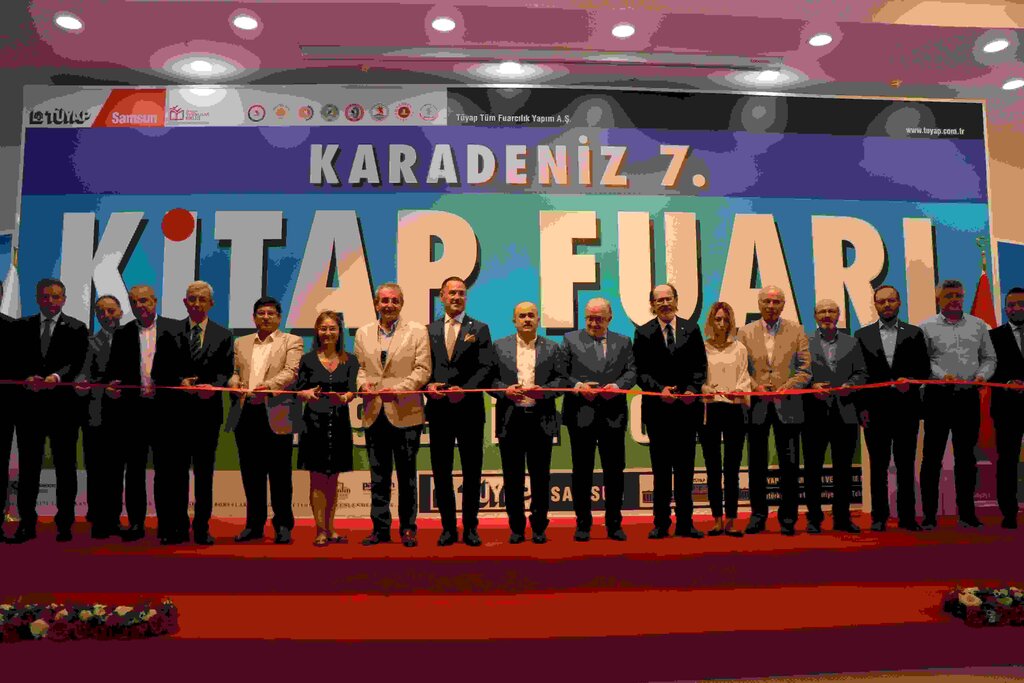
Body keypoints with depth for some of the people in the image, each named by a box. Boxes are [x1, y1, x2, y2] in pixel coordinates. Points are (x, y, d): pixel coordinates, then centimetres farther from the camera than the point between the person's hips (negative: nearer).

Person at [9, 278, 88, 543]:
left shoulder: (77, 329, 4)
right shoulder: (21, 327, 12)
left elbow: (76, 362, -7)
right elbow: (17, 360, 2)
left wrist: (57, 376, -26)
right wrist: (28, 378, -18)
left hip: (63, 404, -2)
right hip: (29, 404, 2)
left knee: (65, 466, 4)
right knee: (28, 465, 6)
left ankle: (65, 524, 12)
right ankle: (26, 524, 13)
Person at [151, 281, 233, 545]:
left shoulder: (223, 336, 8)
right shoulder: (169, 333, 7)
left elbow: (226, 372, 1)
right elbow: (159, 372, 3)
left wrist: (212, 387, -18)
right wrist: (180, 382, -14)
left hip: (208, 412, 0)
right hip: (176, 412, 0)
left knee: (204, 473, 8)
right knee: (175, 471, 3)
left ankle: (202, 528, 15)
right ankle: (176, 527, 12)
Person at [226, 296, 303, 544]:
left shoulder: (292, 342, 5)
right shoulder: (241, 343, 20)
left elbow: (291, 371, -8)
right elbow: (233, 372, 17)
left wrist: (267, 387, -24)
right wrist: (236, 384, -7)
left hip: (276, 416, -4)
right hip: (246, 414, 4)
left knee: (279, 474, 1)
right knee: (250, 474, 10)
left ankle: (283, 526, 10)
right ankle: (254, 525, 21)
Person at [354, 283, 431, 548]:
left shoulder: (417, 331, 1)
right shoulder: (363, 333, 12)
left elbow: (422, 369, -5)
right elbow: (359, 366, 13)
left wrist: (399, 389, -18)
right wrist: (362, 384, -8)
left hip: (405, 414, -3)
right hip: (374, 414, 3)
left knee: (406, 475, 5)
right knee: (378, 476, 9)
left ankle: (408, 528, 16)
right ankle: (380, 528, 18)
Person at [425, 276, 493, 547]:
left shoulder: (479, 329, 5)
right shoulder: (429, 330, 12)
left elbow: (485, 368, -3)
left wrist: (465, 389, -17)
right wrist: (428, 385, -11)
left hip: (469, 409, -2)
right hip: (439, 410, 2)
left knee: (472, 471, 5)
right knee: (441, 471, 6)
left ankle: (470, 527, 15)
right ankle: (448, 527, 17)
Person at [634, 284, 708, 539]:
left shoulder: (691, 330, 8)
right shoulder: (643, 333, 2)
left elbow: (700, 366, 6)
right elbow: (641, 371, -2)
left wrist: (693, 389, -10)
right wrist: (660, 389, -16)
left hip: (688, 406, 2)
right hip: (658, 407, -1)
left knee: (685, 466, 7)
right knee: (661, 467, 5)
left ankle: (685, 522, 15)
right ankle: (661, 523, 13)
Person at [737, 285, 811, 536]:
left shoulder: (797, 331, 5)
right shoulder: (745, 332, 7)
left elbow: (805, 369, 0)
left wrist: (786, 387, -14)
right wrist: (755, 386, -12)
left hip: (787, 406, 0)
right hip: (756, 406, 1)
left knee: (789, 465, 3)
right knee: (757, 464, 7)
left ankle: (788, 518, 14)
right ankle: (757, 516, 18)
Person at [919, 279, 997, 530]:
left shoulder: (978, 325, 14)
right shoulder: (927, 327, 4)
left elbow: (989, 358, 16)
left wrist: (982, 375, -3)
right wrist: (943, 375, -16)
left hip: (969, 396, 3)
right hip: (938, 396, -3)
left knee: (966, 455, 8)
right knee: (932, 455, 0)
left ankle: (966, 513, 17)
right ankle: (929, 514, 6)